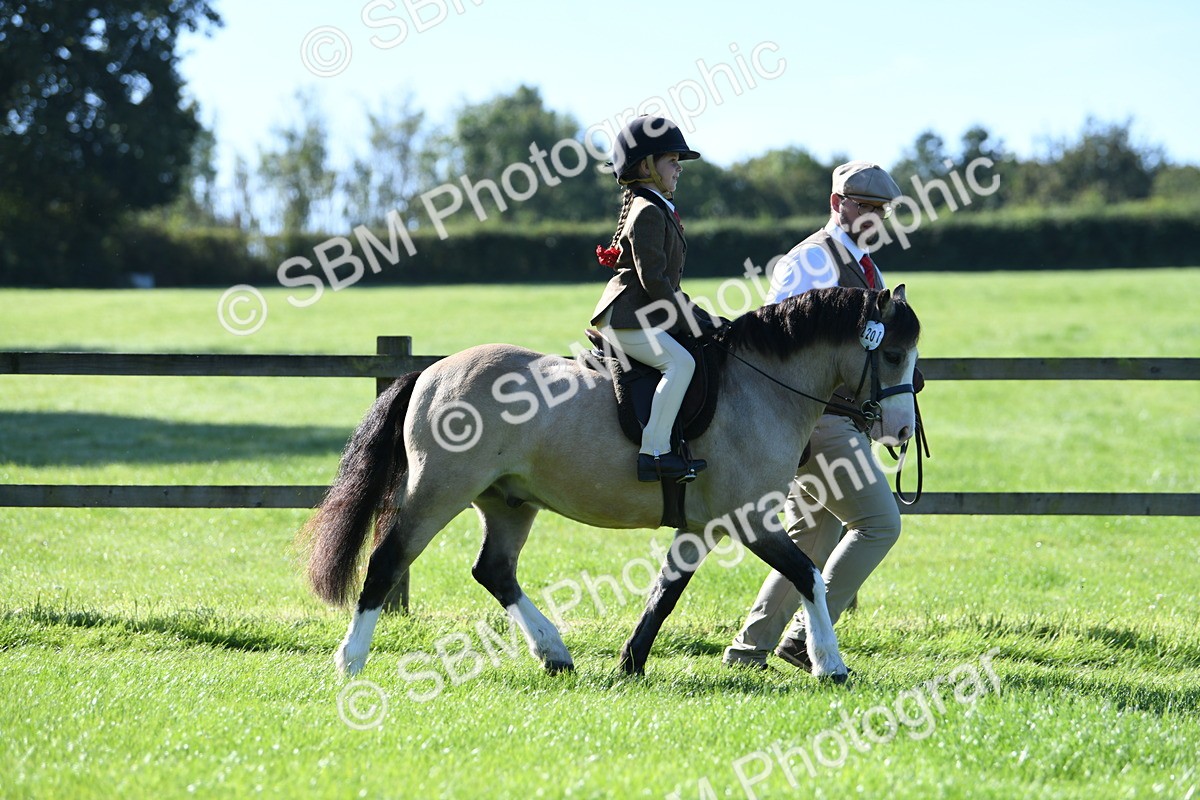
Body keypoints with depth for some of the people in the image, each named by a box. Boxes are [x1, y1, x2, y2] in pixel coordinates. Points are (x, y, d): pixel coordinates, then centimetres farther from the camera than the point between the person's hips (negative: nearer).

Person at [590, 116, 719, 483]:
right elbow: (654, 280, -19)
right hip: (627, 318, -11)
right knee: (680, 362, -28)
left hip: (645, 315, 11)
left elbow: (666, 282, 24)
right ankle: (655, 452, -32)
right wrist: (689, 323, -15)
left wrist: (703, 320, 18)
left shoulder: (658, 211, 21)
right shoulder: (648, 212, -12)